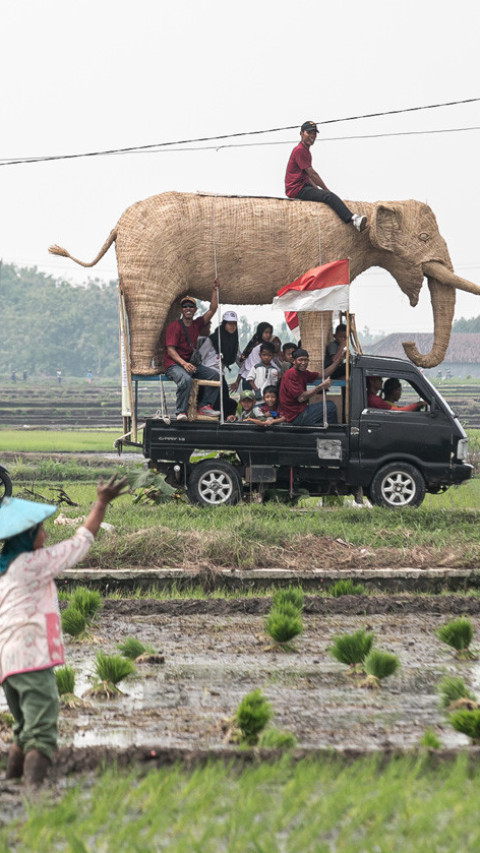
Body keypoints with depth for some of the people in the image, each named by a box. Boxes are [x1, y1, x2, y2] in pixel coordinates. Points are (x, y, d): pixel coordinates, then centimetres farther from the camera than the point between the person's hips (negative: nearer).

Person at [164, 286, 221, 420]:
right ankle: (181, 412, -29)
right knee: (185, 379, -37)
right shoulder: (174, 326, -7)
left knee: (214, 374, -8)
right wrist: (184, 364, -30)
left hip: (190, 363, 7)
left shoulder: (197, 324, 13)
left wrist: (214, 290, 4)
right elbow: (170, 349, -15)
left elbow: (212, 309, 13)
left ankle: (205, 405, -7)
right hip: (173, 364, -7)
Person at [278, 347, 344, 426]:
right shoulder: (291, 374, -18)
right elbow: (301, 398, -24)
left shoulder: (303, 373, 10)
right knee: (330, 406, -12)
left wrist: (337, 361, 9)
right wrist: (321, 386, -22)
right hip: (295, 416, -10)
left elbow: (322, 375, 16)